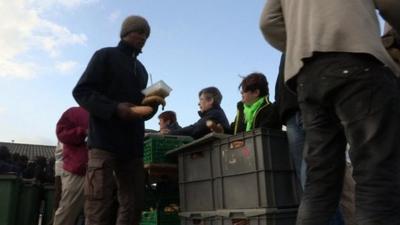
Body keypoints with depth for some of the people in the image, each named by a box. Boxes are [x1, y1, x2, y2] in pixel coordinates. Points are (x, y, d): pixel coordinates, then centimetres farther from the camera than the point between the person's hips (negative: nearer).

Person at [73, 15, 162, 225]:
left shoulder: (141, 69, 25)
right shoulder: (105, 56, 5)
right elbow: (81, 91, -4)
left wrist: (151, 106, 2)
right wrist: (115, 108, -19)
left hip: (132, 144, 7)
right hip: (104, 140, -6)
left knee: (133, 206, 4)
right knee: (99, 207, -9)